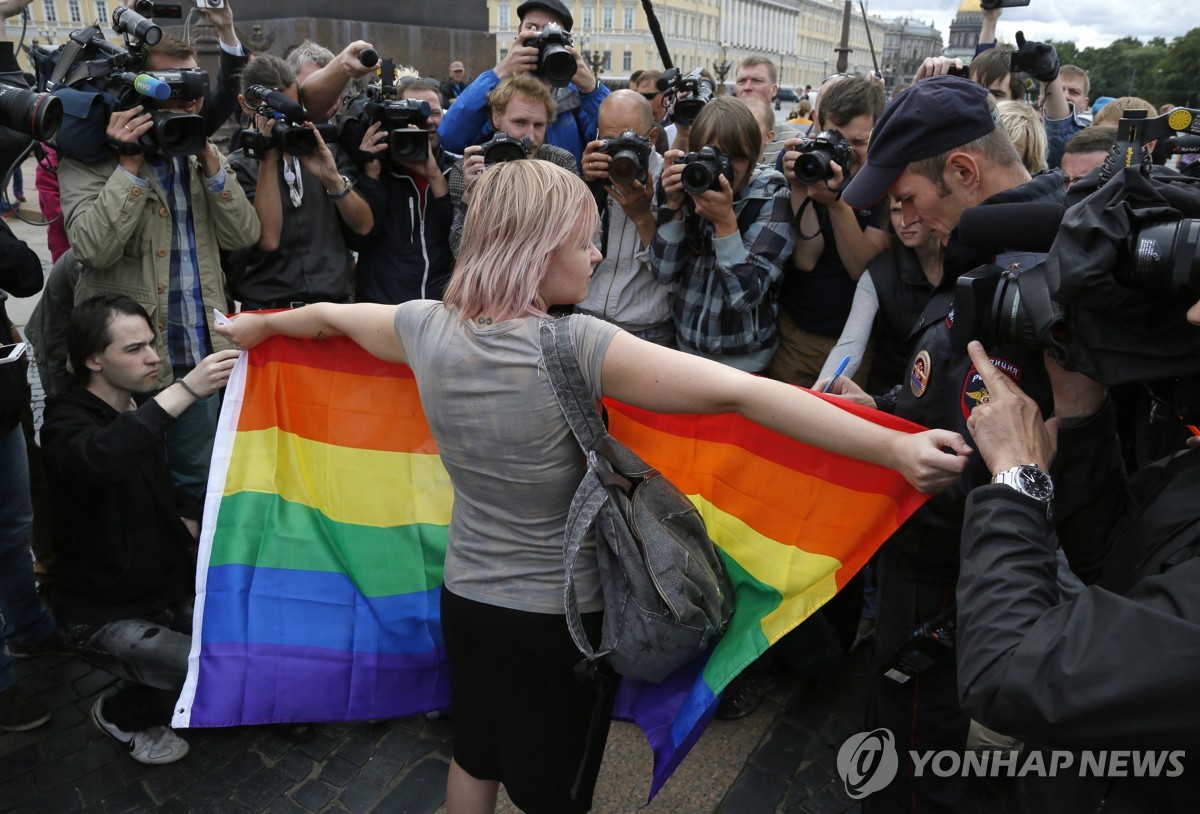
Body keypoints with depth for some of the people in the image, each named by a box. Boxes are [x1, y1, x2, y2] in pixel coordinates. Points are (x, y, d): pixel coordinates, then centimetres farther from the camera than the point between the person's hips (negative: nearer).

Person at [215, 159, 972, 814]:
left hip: (468, 597, 5)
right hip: (560, 615, -5)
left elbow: (330, 314, 12)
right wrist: (894, 447, -34)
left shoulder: (428, 328, -9)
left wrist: (258, 324, 32)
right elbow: (740, 393, -33)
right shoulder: (578, 346, -26)